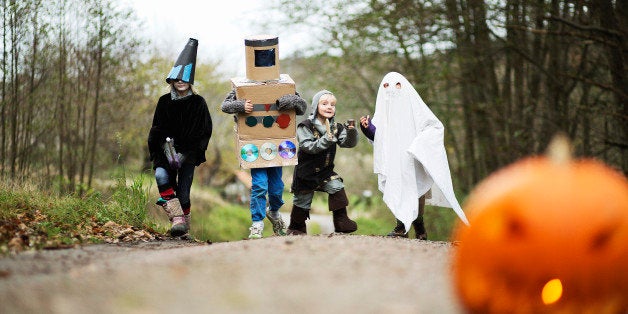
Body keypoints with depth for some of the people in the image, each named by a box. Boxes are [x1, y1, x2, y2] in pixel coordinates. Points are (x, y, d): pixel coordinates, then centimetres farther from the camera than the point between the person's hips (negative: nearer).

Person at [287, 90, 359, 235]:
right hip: (306, 172, -4)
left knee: (337, 187, -17)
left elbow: (349, 143, -7)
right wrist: (326, 140, -38)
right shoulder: (305, 126, -15)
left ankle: (341, 220, -7)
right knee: (302, 200, 6)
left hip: (326, 171, 4)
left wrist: (351, 132, -28)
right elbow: (308, 146, -26)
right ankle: (296, 227, 26)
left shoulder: (336, 127, 1)